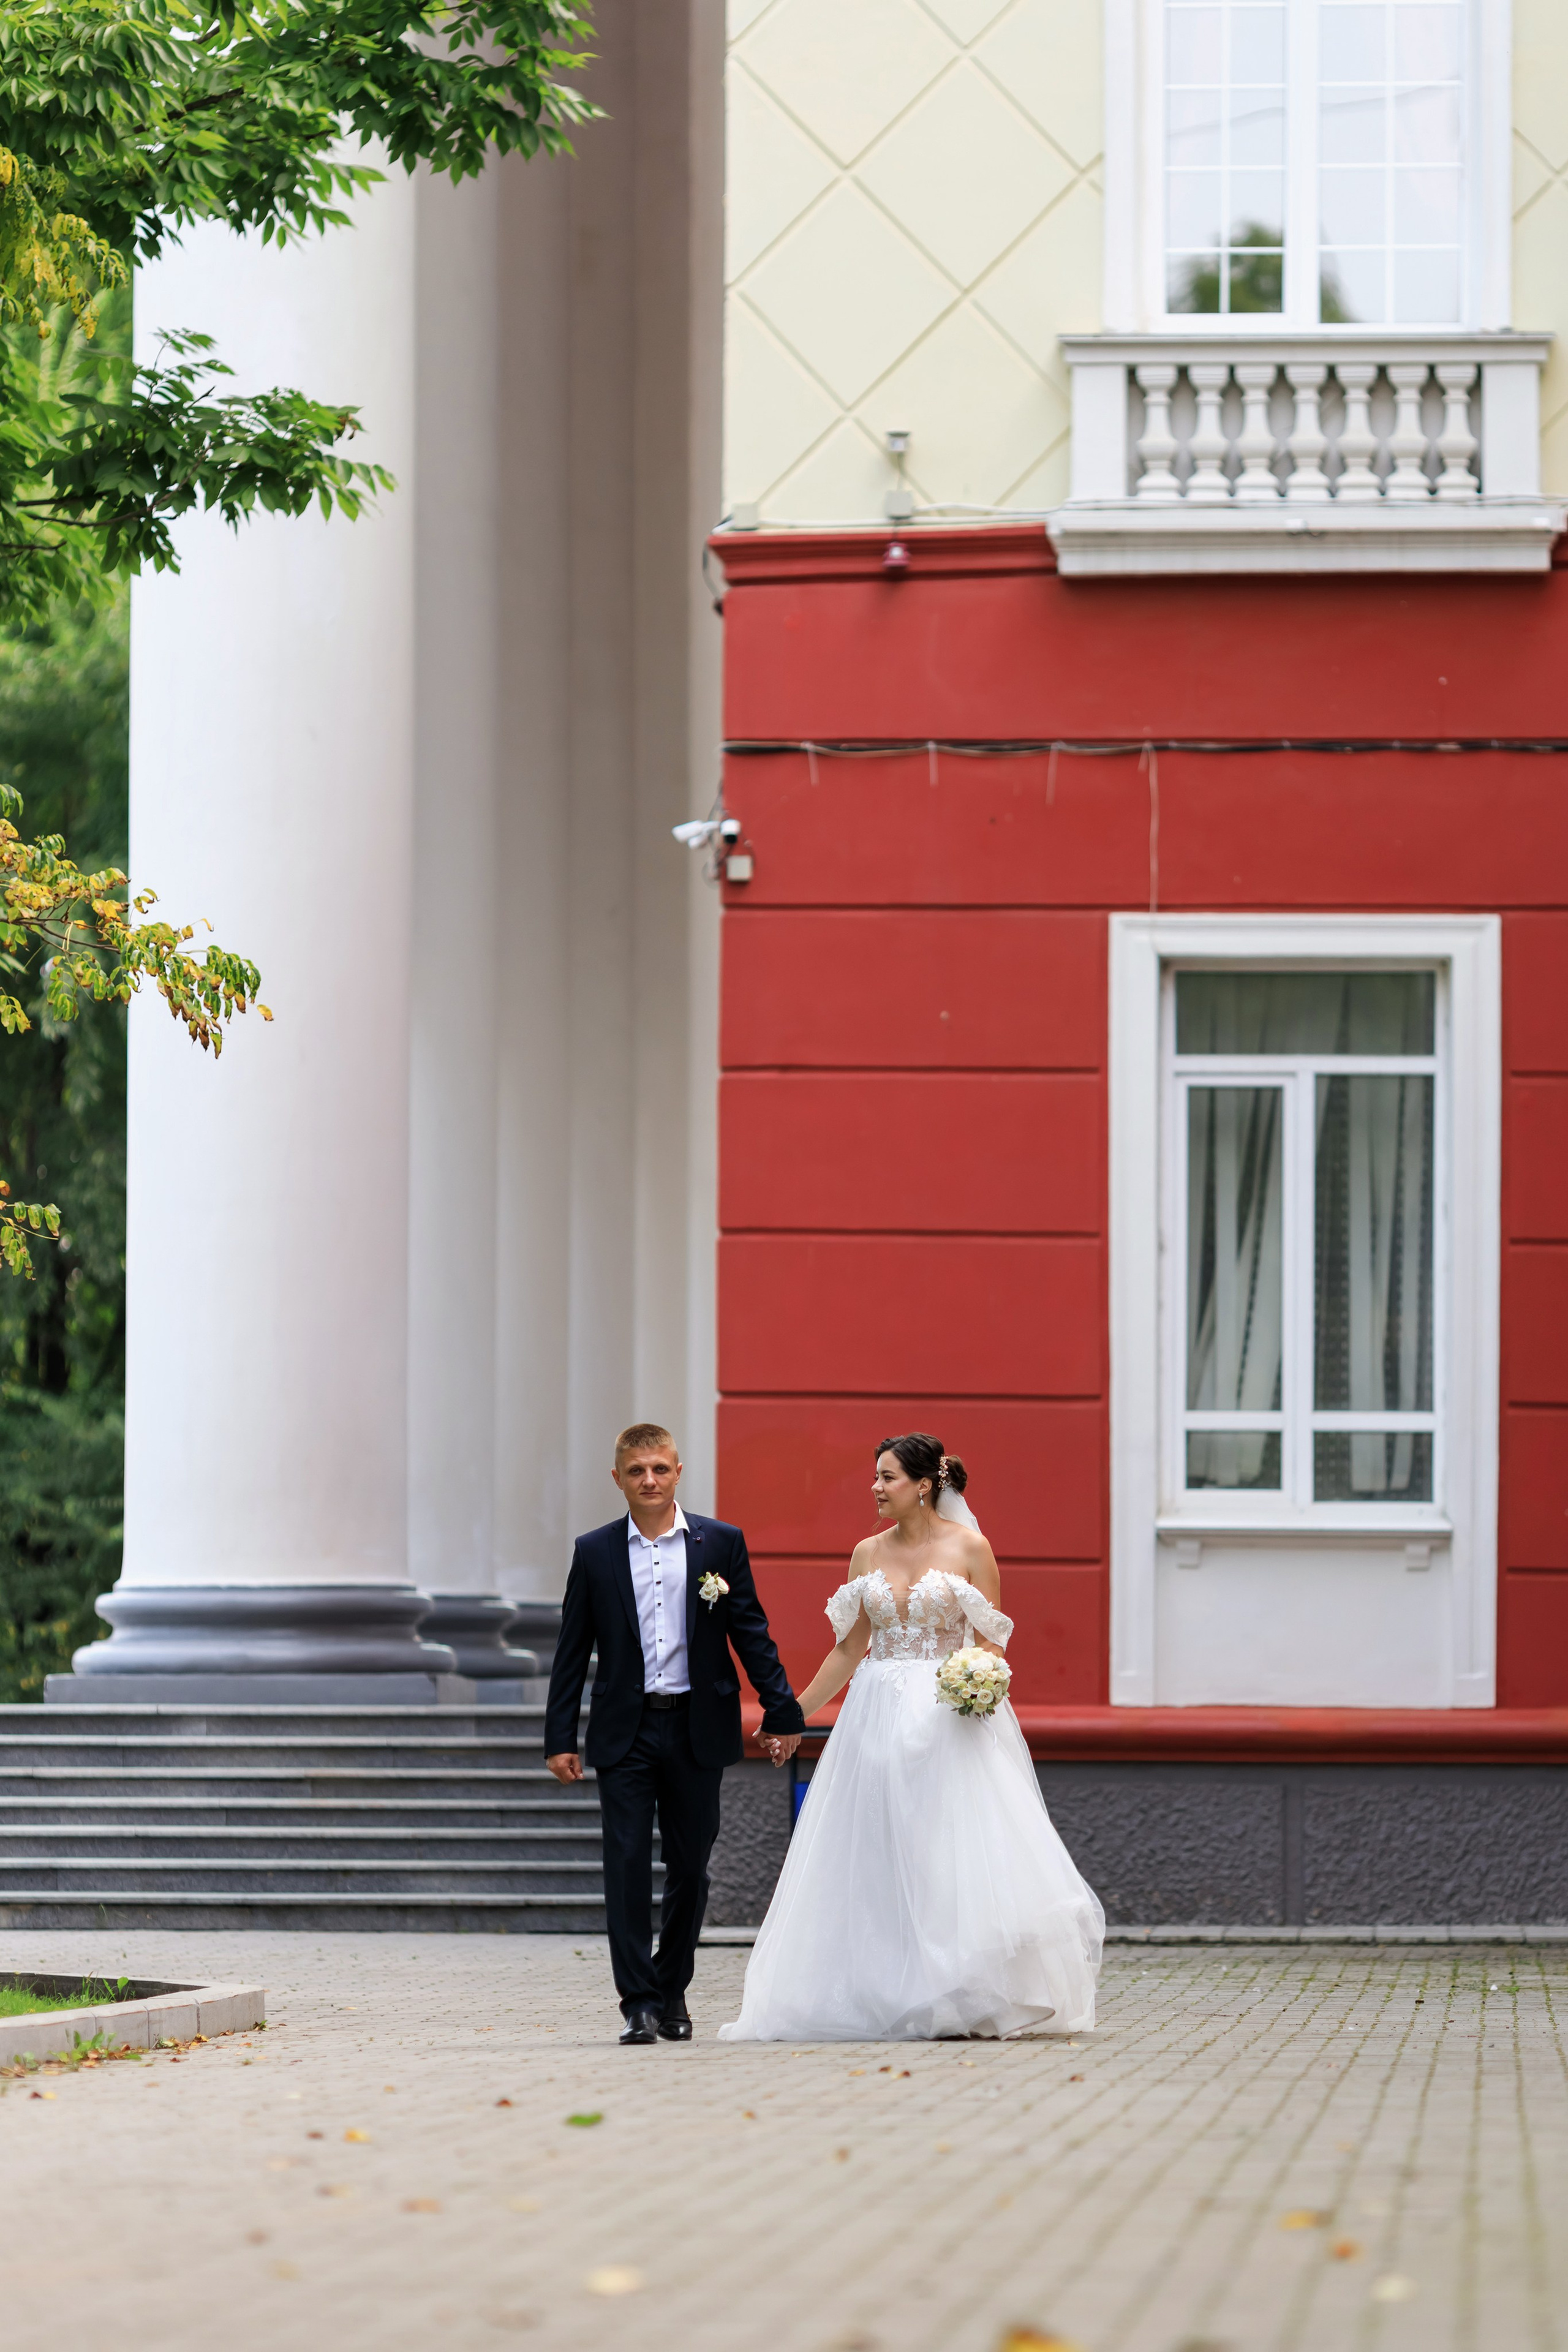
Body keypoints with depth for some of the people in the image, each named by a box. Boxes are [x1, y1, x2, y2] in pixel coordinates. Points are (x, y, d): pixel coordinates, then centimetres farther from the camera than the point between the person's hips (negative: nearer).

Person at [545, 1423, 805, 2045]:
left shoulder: (720, 1544, 3)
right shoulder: (595, 1553, 4)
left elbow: (752, 1635, 5)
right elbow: (572, 1652, 6)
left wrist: (781, 1714, -1)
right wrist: (560, 1738, 2)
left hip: (697, 1730, 0)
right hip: (625, 1732, 0)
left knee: (689, 1868, 7)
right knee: (628, 1866, -7)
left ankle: (672, 1990, 23)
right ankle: (639, 2004, -6)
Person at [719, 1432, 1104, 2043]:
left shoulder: (969, 1548, -2)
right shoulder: (868, 1554, 10)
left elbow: (990, 1641, -2)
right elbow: (850, 1649, 15)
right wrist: (794, 1713, 14)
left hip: (950, 1717, -4)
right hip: (879, 1716, 4)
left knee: (955, 1857, -10)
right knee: (879, 1864, 0)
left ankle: (969, 2004, -4)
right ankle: (890, 2002, 4)